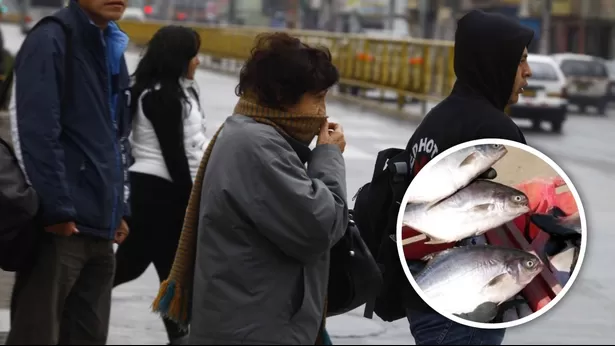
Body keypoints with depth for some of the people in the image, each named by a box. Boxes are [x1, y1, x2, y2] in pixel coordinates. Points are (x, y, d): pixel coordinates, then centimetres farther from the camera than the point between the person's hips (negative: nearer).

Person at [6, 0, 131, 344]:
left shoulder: (113, 48, 16)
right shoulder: (50, 41, -10)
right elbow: (38, 134, -17)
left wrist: (119, 210, 16)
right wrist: (57, 211, -19)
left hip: (100, 228, 8)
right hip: (62, 227, -8)